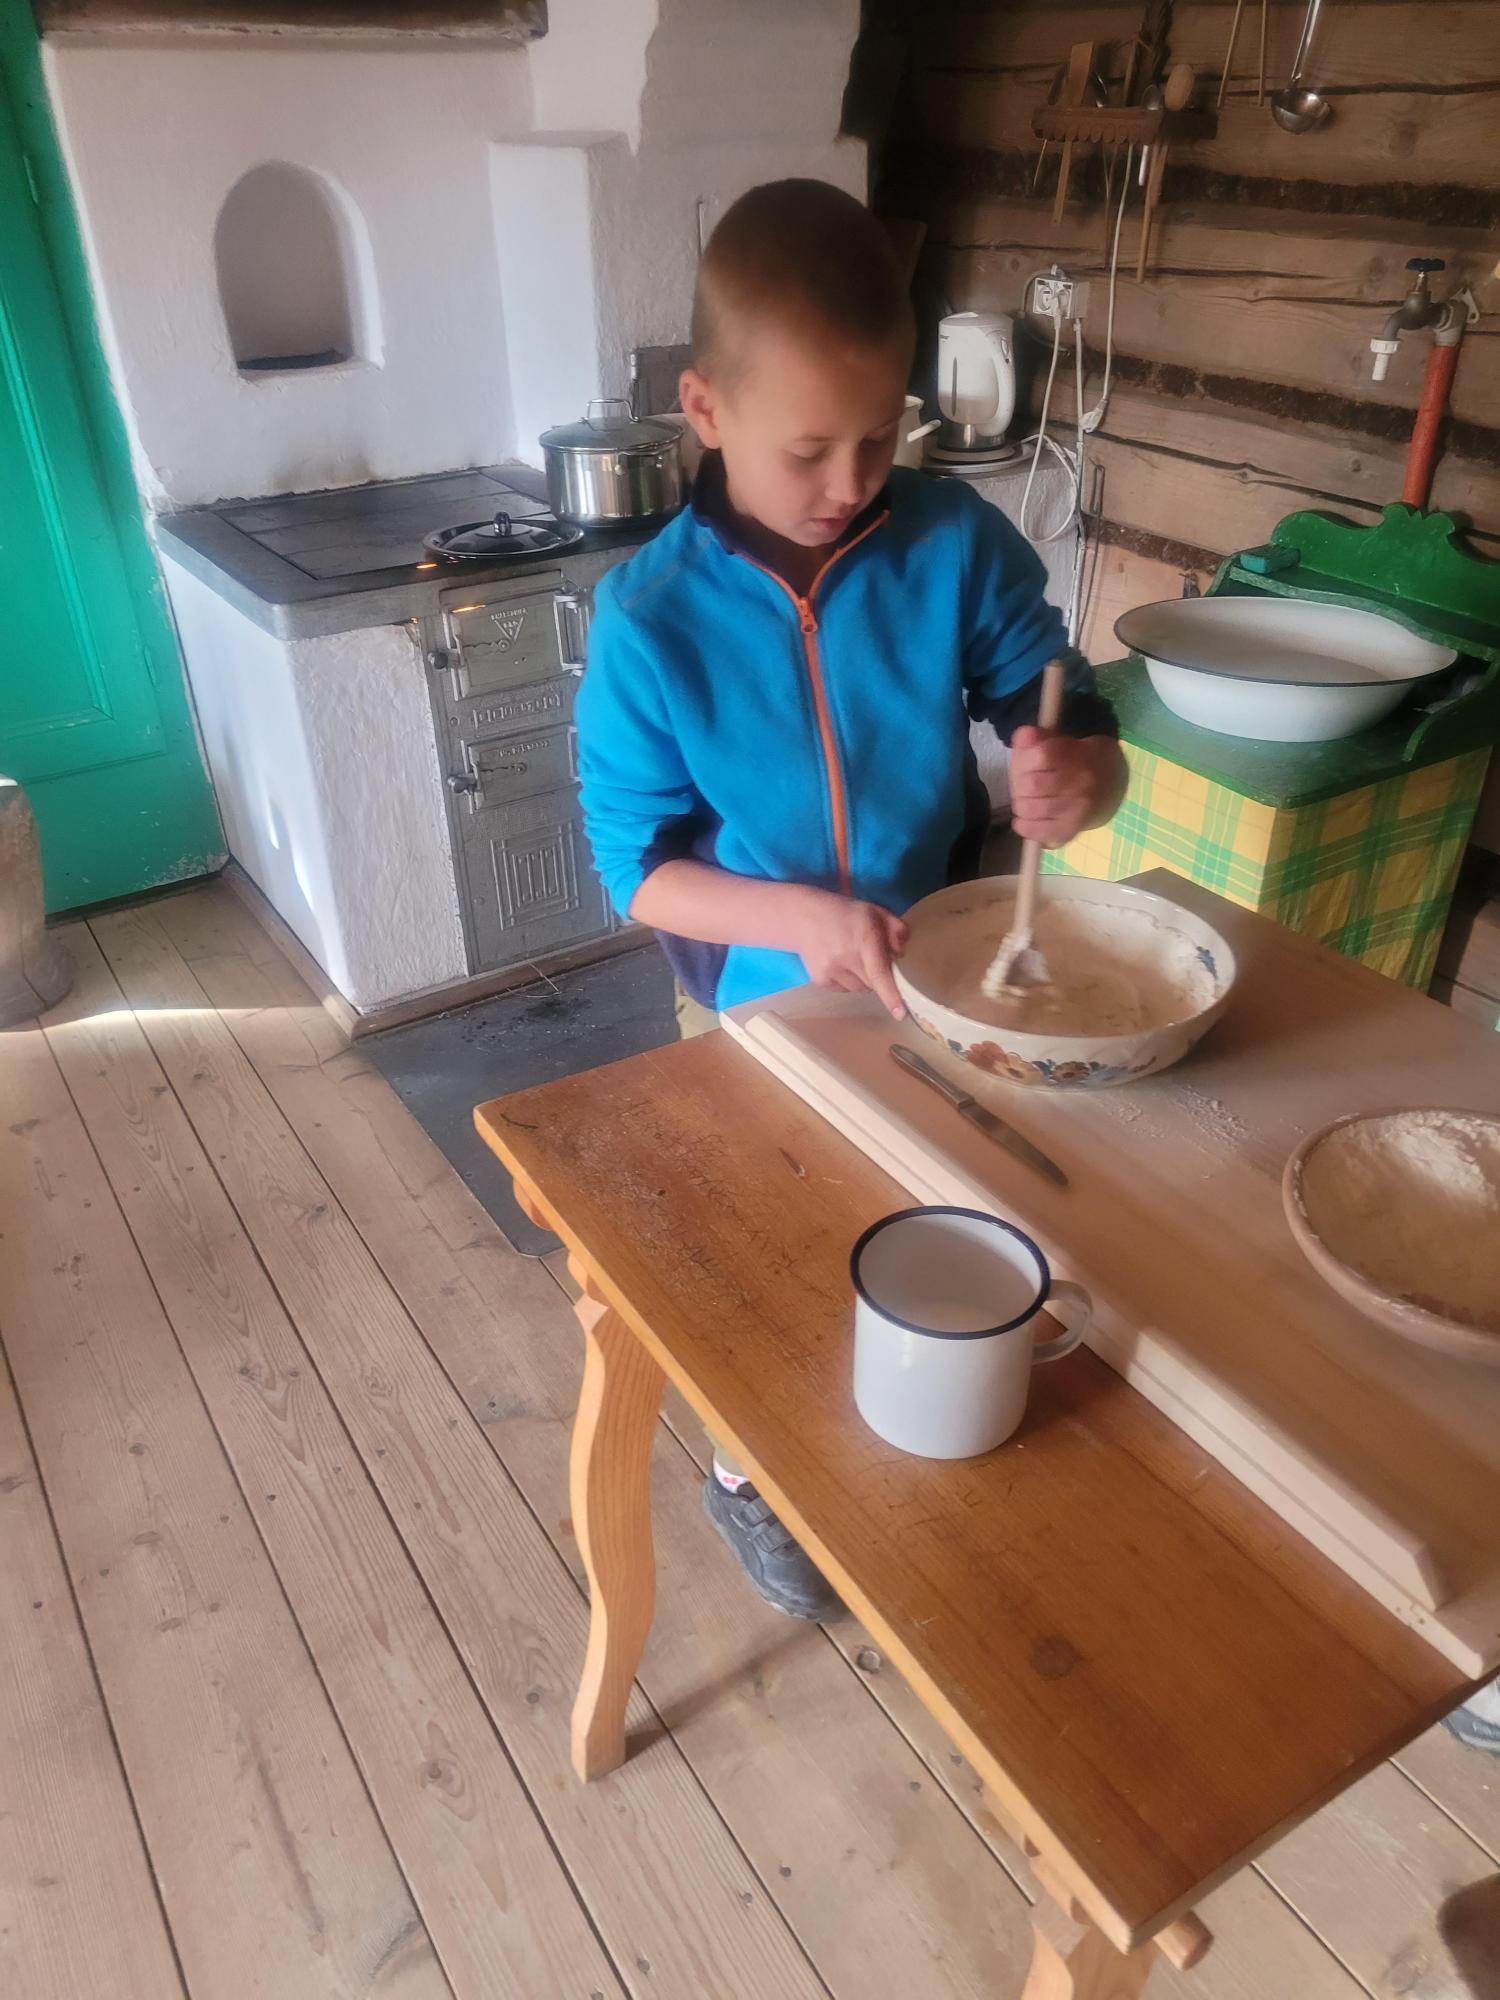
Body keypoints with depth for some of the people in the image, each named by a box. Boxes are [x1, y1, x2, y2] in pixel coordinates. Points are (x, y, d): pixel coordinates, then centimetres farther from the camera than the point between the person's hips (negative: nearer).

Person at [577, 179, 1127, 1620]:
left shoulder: (959, 547, -14)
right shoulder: (651, 618, -19)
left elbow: (1074, 727, -8)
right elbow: (635, 862, -15)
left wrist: (1078, 779, -32)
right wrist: (799, 919, -30)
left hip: (938, 984, 3)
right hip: (759, 1011, -2)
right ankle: (748, 1469, 47)